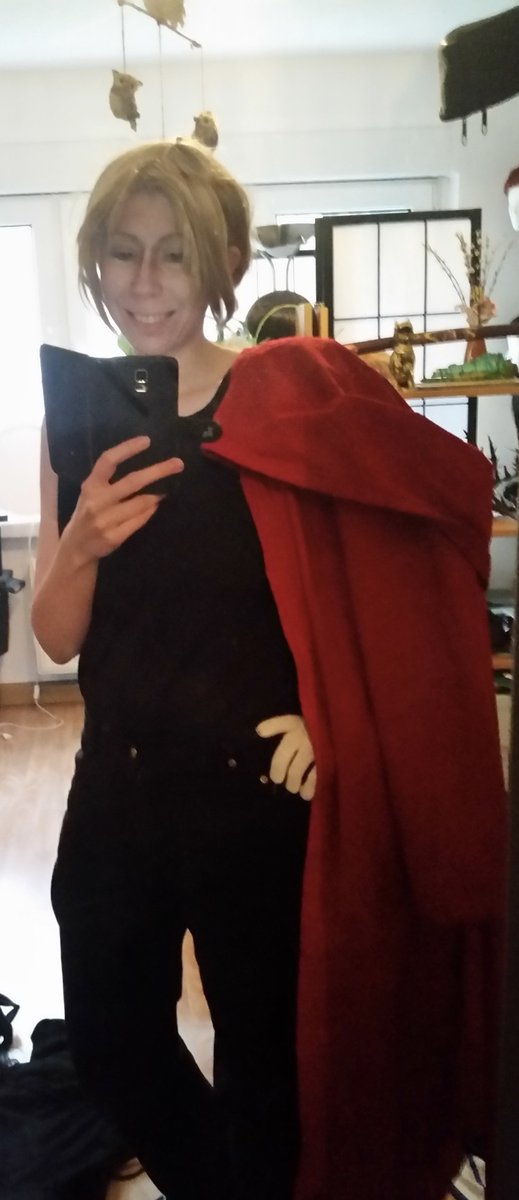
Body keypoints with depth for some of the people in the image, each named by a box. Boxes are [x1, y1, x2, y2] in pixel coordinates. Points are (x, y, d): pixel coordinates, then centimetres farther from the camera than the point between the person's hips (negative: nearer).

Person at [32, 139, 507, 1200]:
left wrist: (330, 714, -14)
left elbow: (406, 567, -8)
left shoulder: (292, 398, -9)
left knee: (264, 1061, 12)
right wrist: (79, 546, -16)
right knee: (108, 1042, 22)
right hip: (117, 792, 5)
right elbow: (57, 637, 3)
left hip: (258, 795, -4)